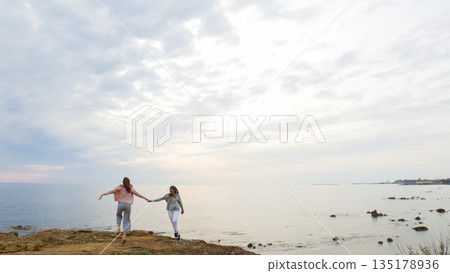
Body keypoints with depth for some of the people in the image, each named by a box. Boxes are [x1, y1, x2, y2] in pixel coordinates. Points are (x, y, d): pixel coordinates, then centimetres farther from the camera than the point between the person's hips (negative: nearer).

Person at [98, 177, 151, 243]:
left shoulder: (120, 188, 1)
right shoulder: (131, 189, 6)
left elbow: (112, 191, -3)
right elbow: (138, 194, 11)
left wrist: (103, 194, 0)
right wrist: (146, 199, 20)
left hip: (121, 204, 0)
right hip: (128, 205, 0)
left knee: (118, 215, 30)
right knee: (126, 220, 7)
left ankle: (118, 228, 10)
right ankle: (124, 235, -4)